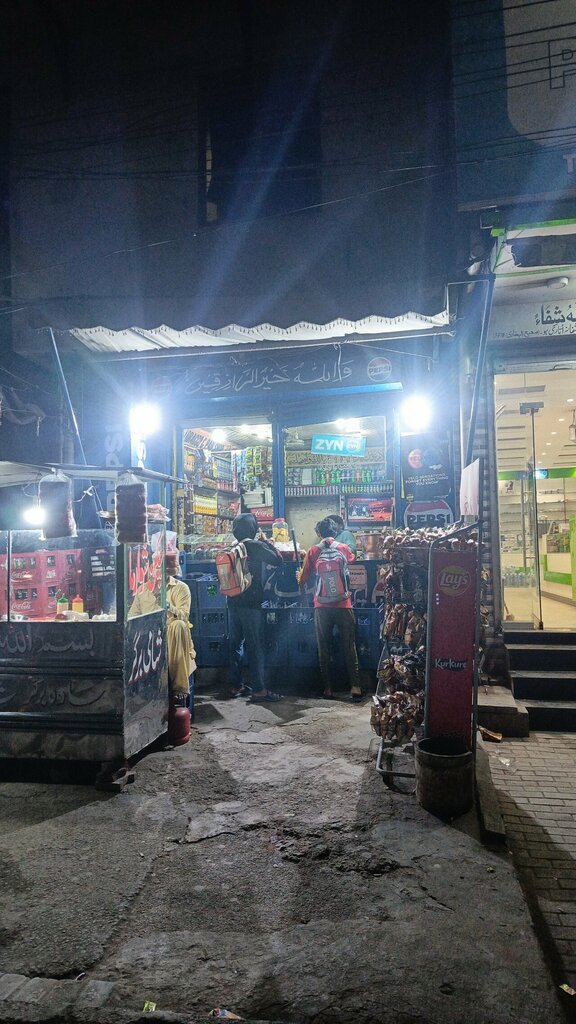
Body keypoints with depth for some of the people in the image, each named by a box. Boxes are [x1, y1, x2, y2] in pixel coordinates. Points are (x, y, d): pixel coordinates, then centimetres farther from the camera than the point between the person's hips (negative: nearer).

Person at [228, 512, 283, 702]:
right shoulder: (256, 546, -11)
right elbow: (278, 560, -3)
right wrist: (266, 541, 9)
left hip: (233, 603, 6)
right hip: (251, 603, -6)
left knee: (236, 644, 12)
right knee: (256, 646, -2)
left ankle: (236, 686, 20)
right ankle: (259, 690, -1)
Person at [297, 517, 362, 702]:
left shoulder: (313, 551, 1)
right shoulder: (343, 548, 4)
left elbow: (302, 579, 6)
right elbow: (351, 559, 27)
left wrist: (300, 575, 30)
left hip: (321, 605, 0)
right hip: (343, 604, 1)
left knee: (323, 648, 9)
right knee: (349, 647, 4)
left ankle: (328, 688, 11)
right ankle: (355, 687, -1)